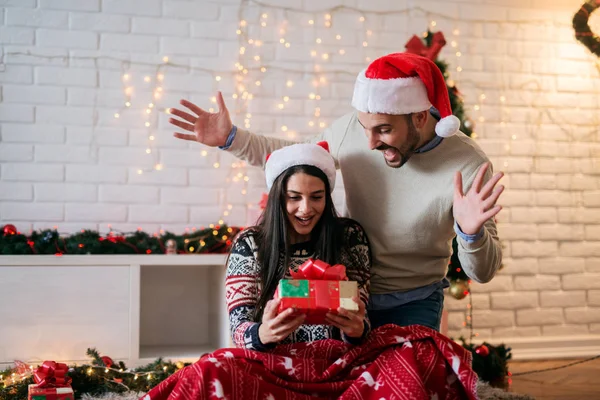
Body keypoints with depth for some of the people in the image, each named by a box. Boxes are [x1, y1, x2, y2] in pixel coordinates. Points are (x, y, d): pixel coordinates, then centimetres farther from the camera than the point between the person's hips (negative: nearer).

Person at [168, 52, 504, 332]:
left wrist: (471, 233, -42)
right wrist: (230, 139, -4)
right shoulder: (353, 129, -14)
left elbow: (483, 273, -19)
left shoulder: (469, 167, -25)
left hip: (412, 304, -2)